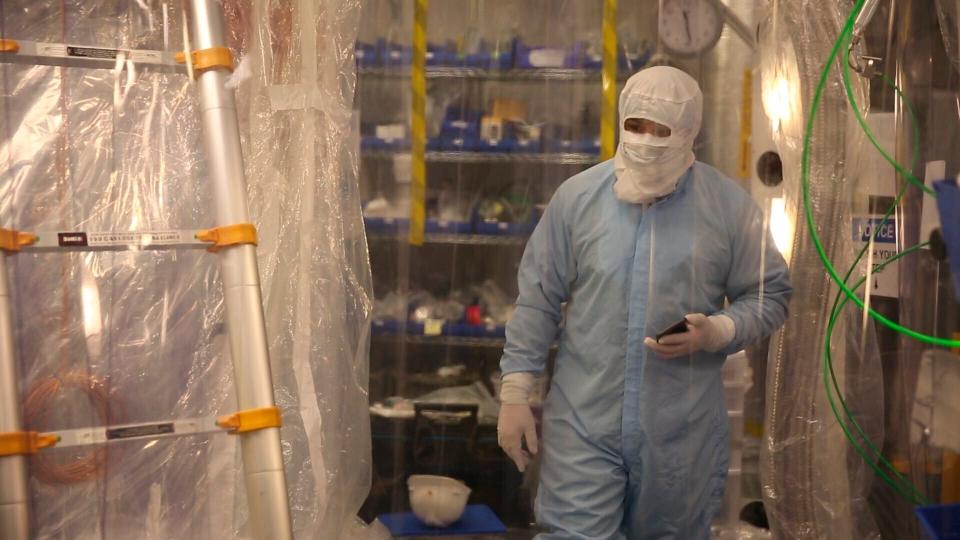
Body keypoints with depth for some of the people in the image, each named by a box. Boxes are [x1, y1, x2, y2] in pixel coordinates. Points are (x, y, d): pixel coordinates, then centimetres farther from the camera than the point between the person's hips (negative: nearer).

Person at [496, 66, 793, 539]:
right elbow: (537, 302, 2)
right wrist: (515, 396, 0)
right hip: (583, 422, -1)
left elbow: (770, 296, 4)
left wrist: (715, 332, -16)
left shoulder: (730, 206, -2)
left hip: (682, 432, 1)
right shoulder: (576, 196, -1)